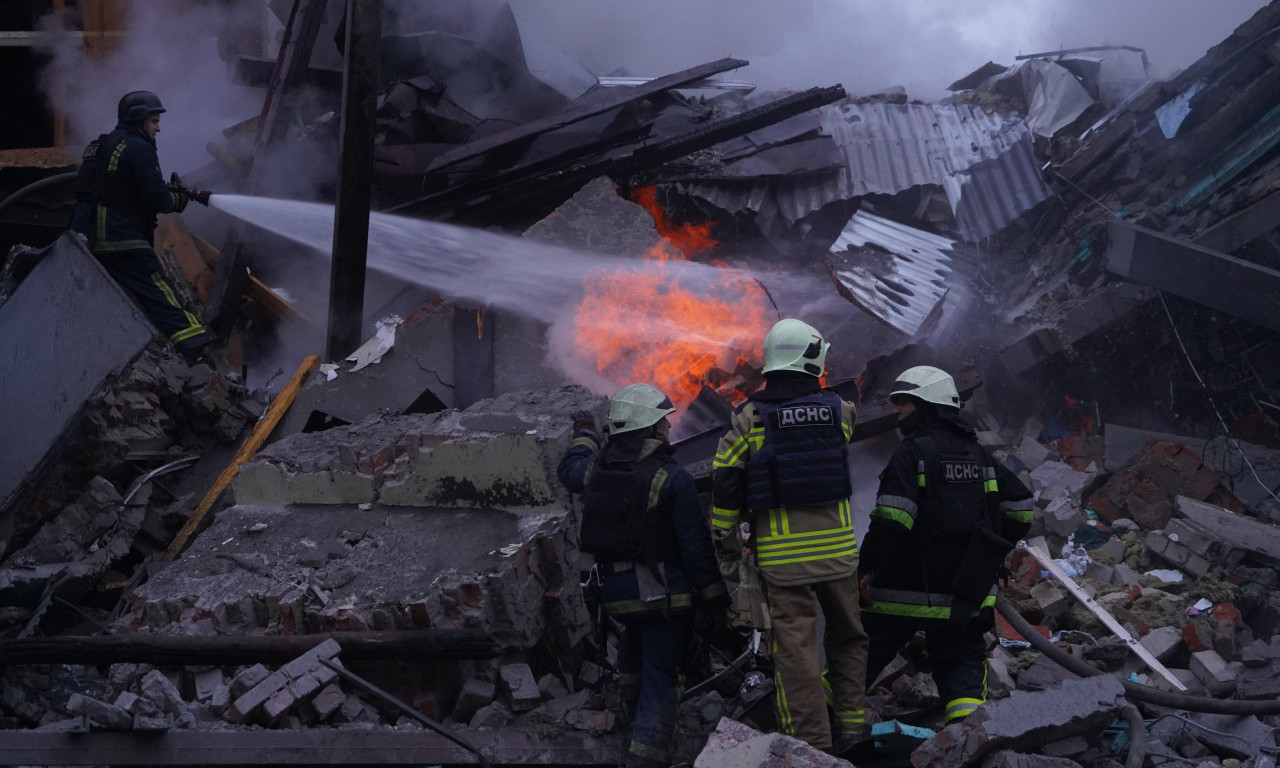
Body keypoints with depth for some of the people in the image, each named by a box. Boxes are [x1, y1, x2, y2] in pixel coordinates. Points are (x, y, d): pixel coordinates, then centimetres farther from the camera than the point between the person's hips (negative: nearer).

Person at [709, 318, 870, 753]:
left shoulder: (750, 417, -4)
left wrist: (725, 543, 6)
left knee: (795, 647, 1)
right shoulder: (839, 410, 0)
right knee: (846, 637, 20)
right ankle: (852, 724, 26)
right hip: (837, 548, 2)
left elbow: (724, 484, -3)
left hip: (782, 557, -2)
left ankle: (812, 742, 2)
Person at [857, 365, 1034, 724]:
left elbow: (891, 519, -20)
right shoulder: (979, 455, 11)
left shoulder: (912, 452, -10)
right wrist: (989, 555, 20)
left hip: (907, 586, -5)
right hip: (967, 587, 5)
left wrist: (867, 567, -11)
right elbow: (1021, 507, 14)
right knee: (962, 659, 10)